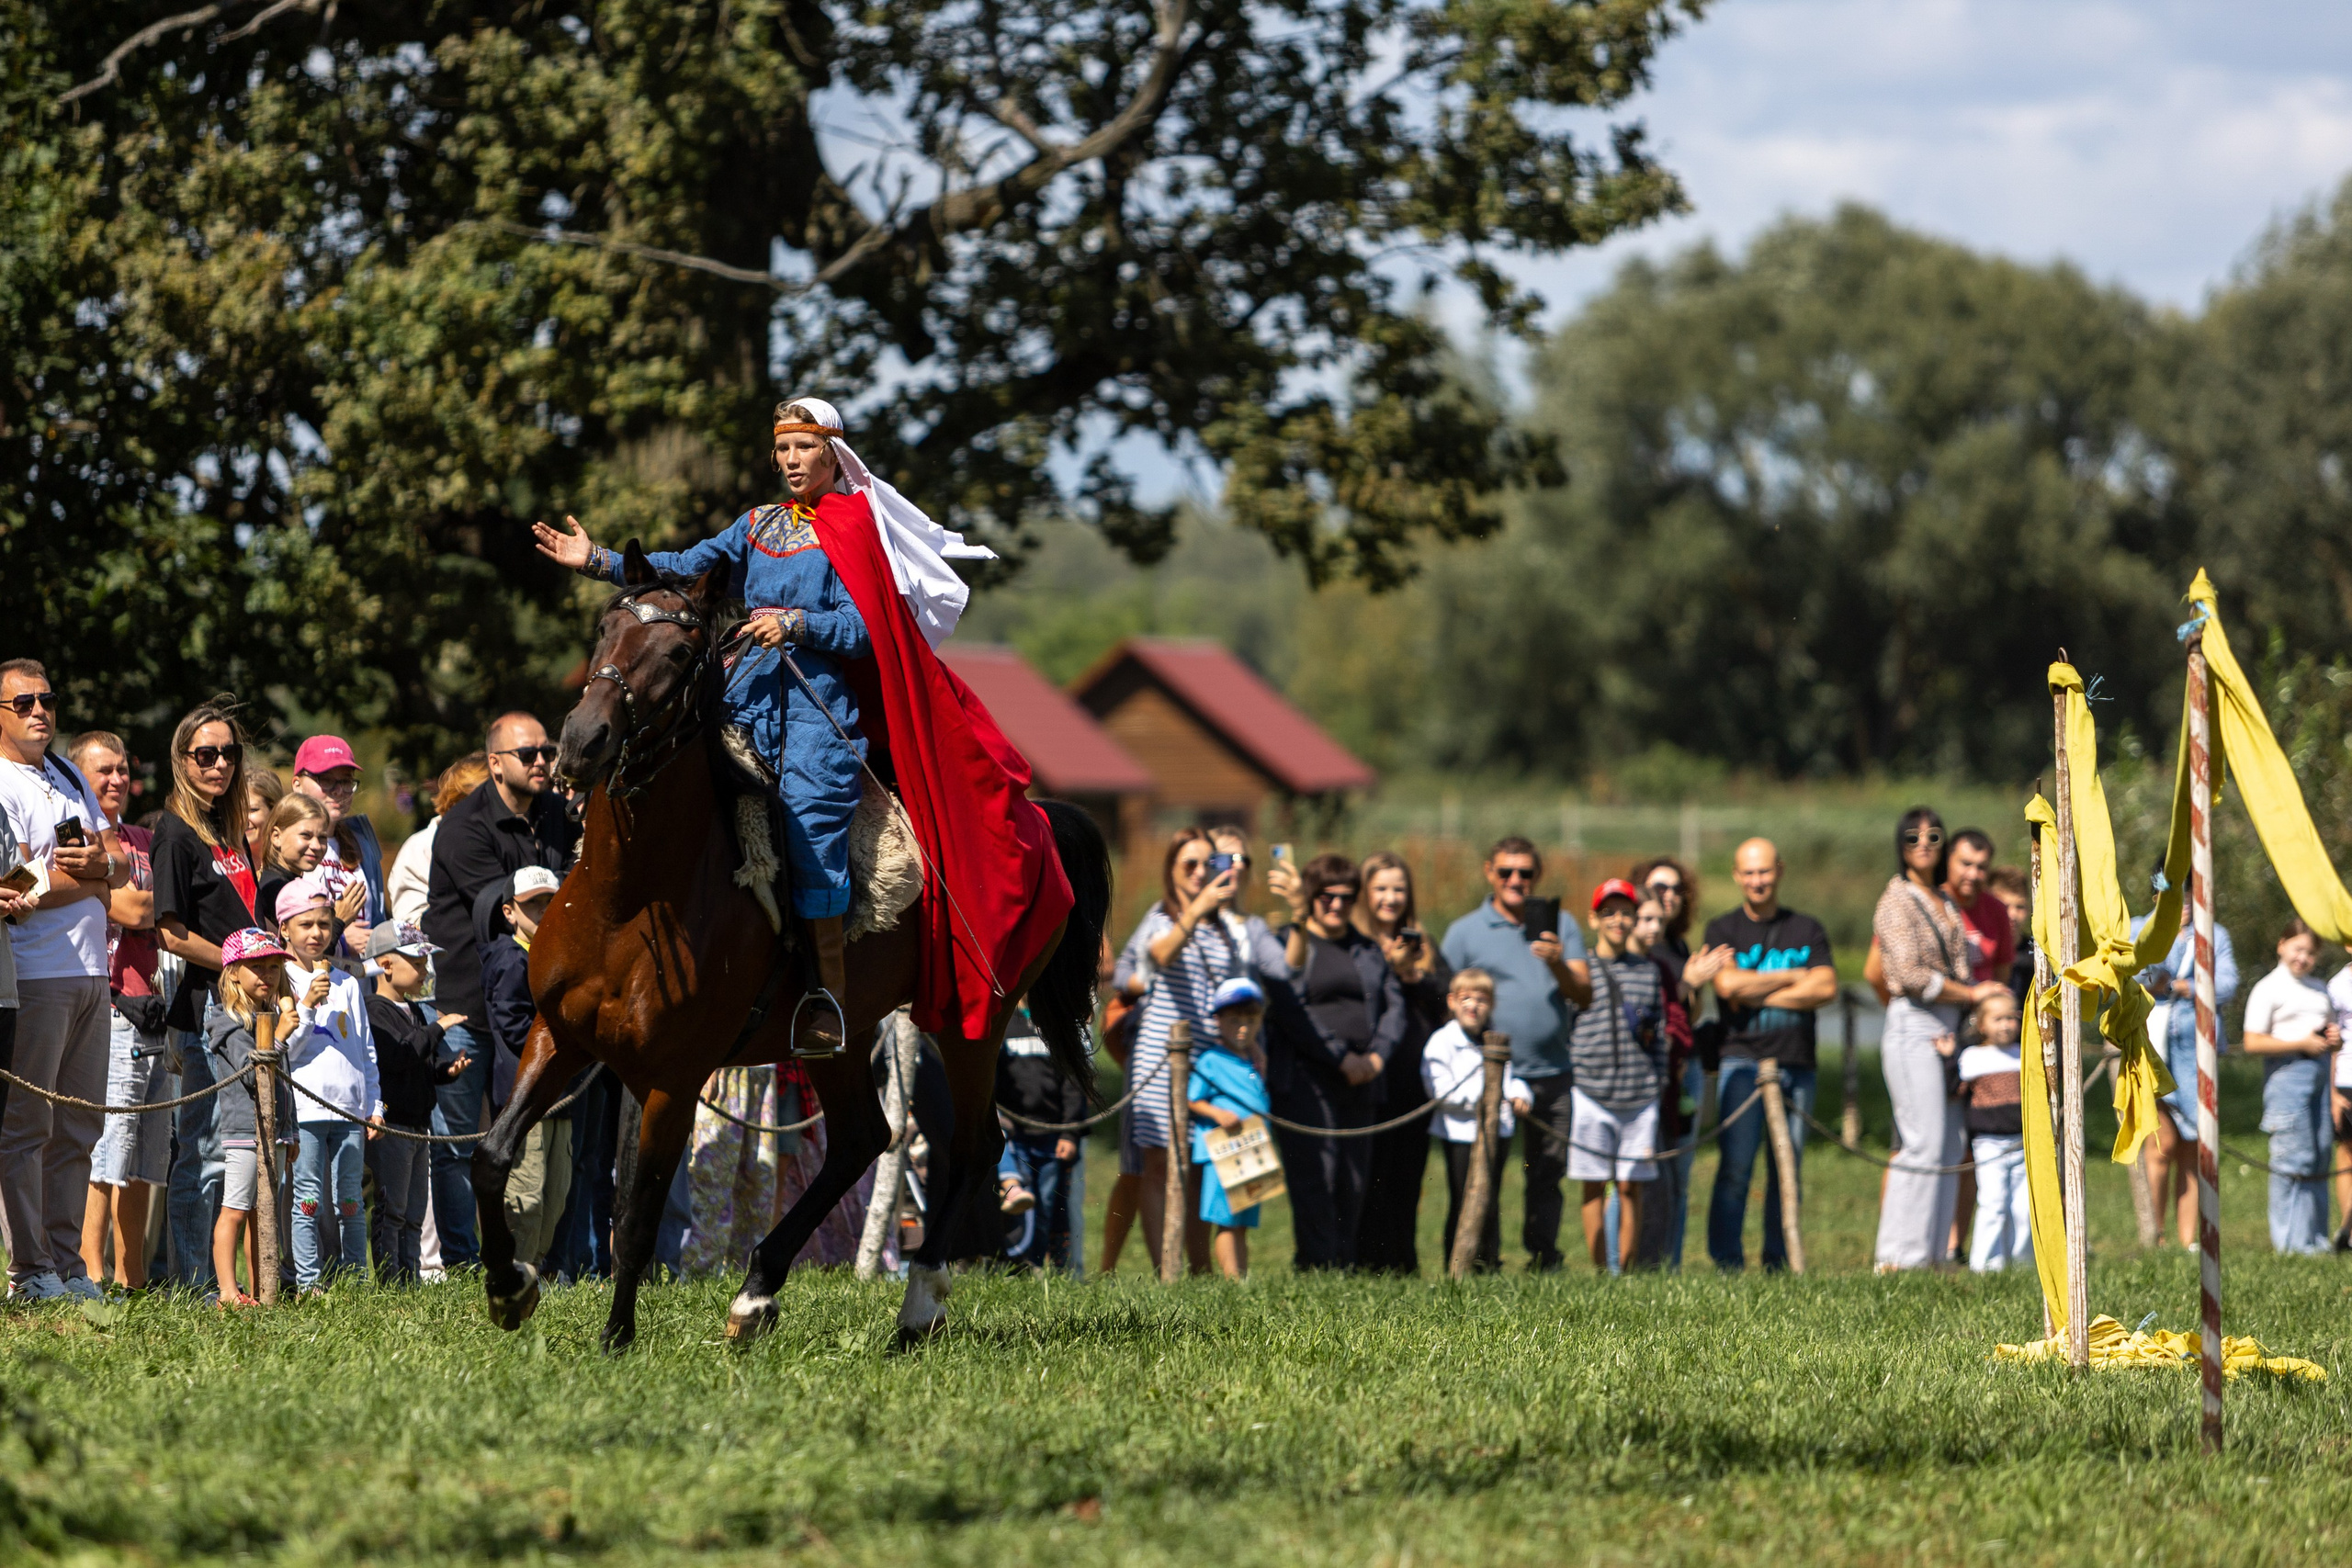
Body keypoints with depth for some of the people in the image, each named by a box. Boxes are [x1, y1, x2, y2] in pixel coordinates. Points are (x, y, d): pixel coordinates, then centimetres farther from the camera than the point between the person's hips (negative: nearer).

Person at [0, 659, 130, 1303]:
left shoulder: (68, 776, 19)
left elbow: (124, 866, 14)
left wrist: (102, 864, -9)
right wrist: (93, 880, -2)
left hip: (91, 976, 8)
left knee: (77, 1129, 8)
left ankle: (68, 1267, 10)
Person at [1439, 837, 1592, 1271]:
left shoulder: (1559, 923, 12)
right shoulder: (1465, 931, 7)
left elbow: (1584, 996, 6)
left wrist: (1560, 965, -14)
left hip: (1551, 1074, 2)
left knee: (1546, 1179, 8)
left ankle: (1543, 1264, 19)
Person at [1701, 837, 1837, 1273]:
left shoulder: (1807, 930, 14)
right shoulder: (1722, 930, 9)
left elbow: (1825, 988, -1)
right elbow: (1728, 983, -9)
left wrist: (1757, 994, -6)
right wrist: (1791, 977, -2)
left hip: (1796, 1062, 2)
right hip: (1743, 1059, -2)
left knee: (1788, 1168, 2)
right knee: (1736, 1165, -12)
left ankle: (1780, 1264, 6)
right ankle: (1727, 1264, -10)